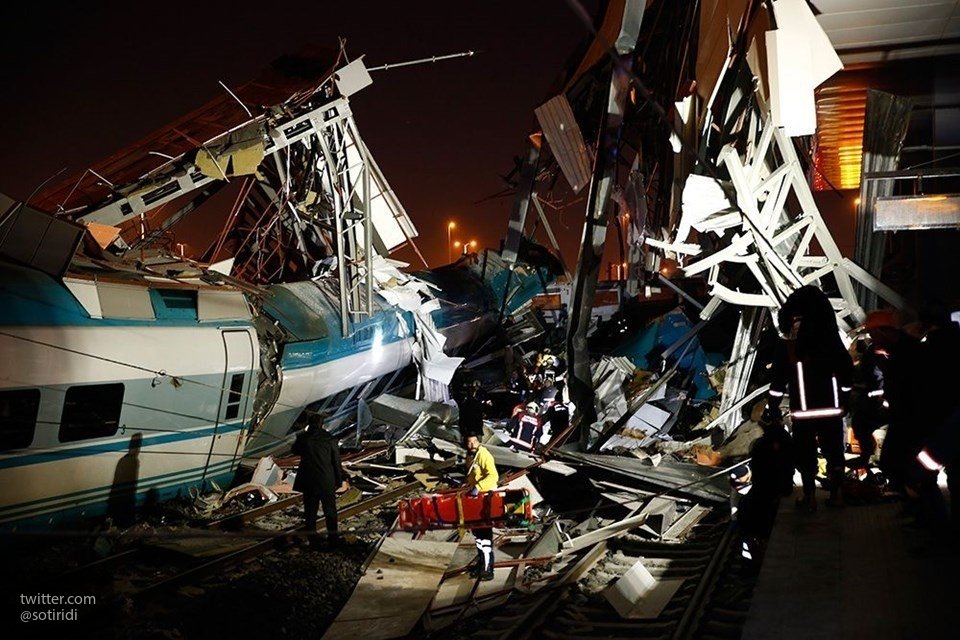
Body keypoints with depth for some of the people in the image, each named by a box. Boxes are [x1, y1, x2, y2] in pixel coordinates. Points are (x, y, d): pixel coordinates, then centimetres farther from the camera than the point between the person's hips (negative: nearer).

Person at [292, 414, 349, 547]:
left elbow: (295, 451, 13)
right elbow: (337, 462, -5)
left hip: (308, 481, 1)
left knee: (310, 511, 12)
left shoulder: (303, 438, -9)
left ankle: (313, 540, 17)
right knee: (330, 511, 14)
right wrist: (341, 480, 6)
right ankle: (333, 538, 21)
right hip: (327, 481, -1)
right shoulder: (330, 440, -10)